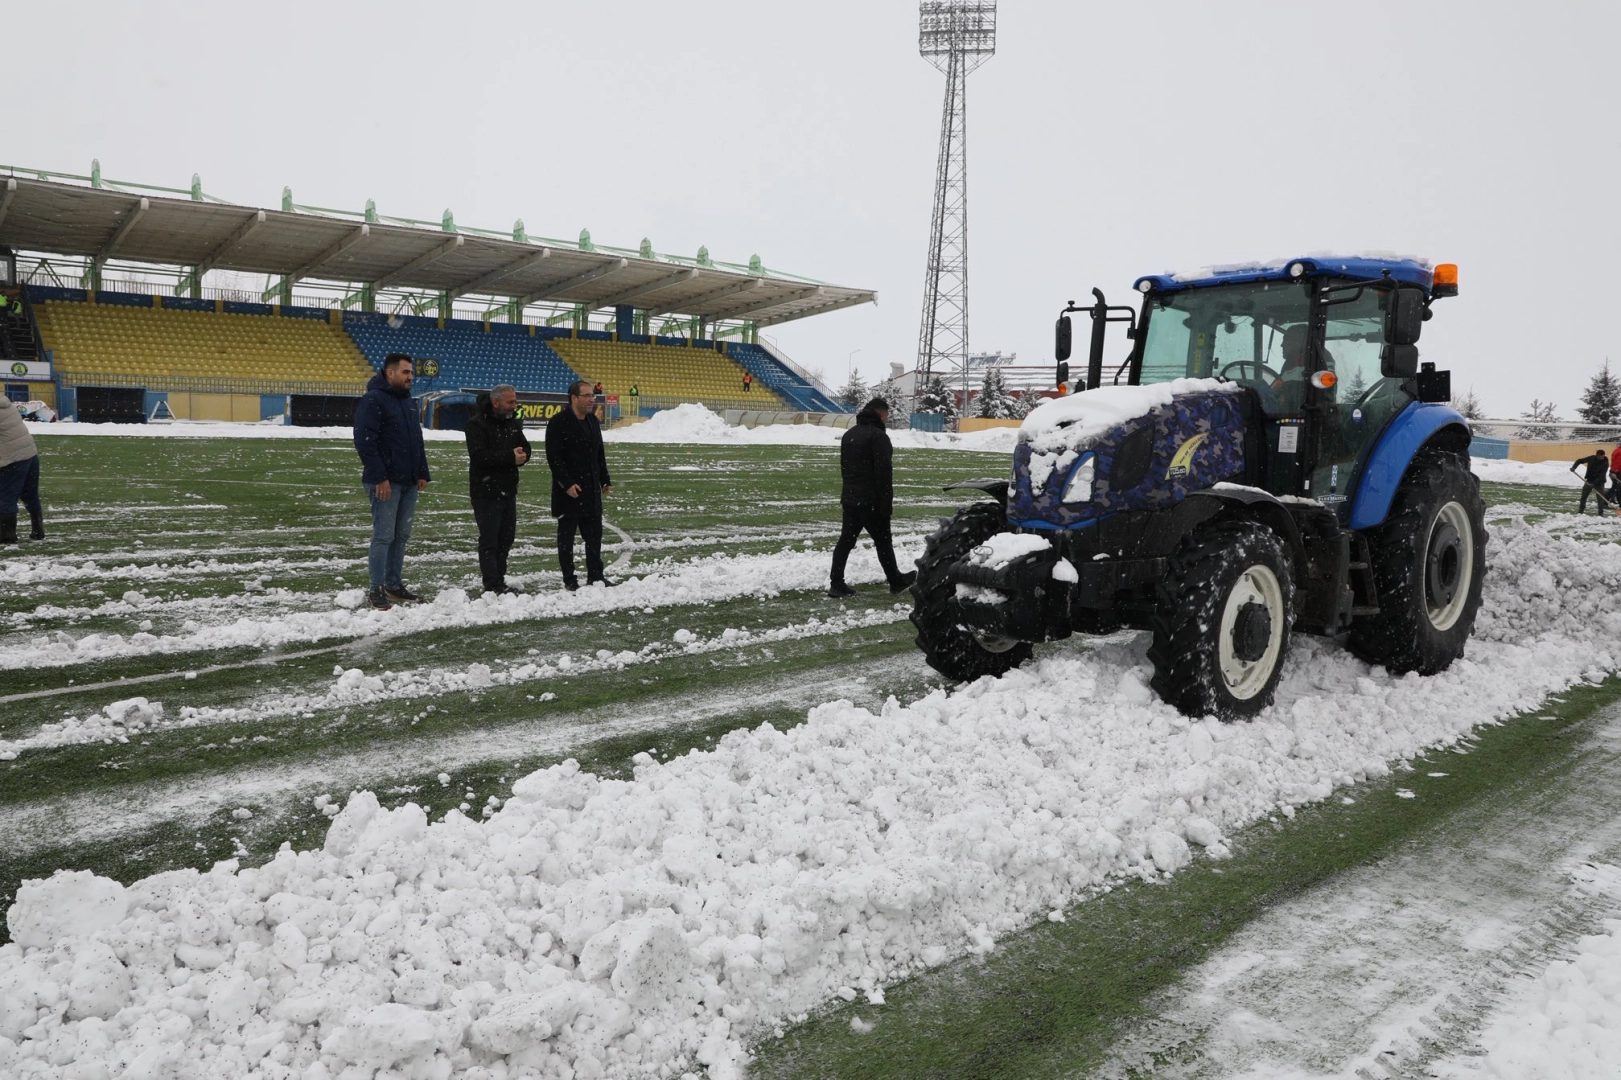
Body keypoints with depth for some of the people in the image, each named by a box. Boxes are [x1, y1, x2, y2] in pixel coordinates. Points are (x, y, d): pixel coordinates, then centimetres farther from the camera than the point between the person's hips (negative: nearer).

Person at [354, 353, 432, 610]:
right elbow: (365, 442, -17)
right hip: (386, 482, -8)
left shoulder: (407, 401, 16)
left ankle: (394, 585, 20)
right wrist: (379, 478, -21)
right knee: (384, 536, -5)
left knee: (401, 536, 11)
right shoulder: (373, 400, -11)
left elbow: (417, 441, 22)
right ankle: (377, 590, 2)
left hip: (409, 482, 8)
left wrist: (423, 473, 15)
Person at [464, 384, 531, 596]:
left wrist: (521, 456, -12)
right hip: (486, 492, -8)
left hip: (508, 490, 8)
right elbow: (479, 455, -23)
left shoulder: (513, 423, 12)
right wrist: (510, 457, -25)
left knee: (506, 538, 12)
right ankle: (492, 586, -3)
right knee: (489, 540, -5)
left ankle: (499, 582, 21)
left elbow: (525, 447, 12)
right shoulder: (477, 424, -12)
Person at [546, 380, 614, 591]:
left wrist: (605, 480, 16)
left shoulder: (592, 421, 12)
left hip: (591, 489, 7)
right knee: (566, 535, 3)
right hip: (569, 490, -7)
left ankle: (595, 576, 19)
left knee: (594, 533, 10)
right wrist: (567, 483, -20)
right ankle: (569, 580, 9)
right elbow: (554, 457, -16)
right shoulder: (558, 423, -12)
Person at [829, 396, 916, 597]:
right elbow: (884, 473, -18)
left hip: (849, 497, 8)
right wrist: (887, 502, -16)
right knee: (883, 541, 4)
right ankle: (896, 581, 16)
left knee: (846, 539, 7)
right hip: (871, 500, -8)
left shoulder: (849, 434, 15)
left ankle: (836, 583, 4)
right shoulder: (878, 436, -14)